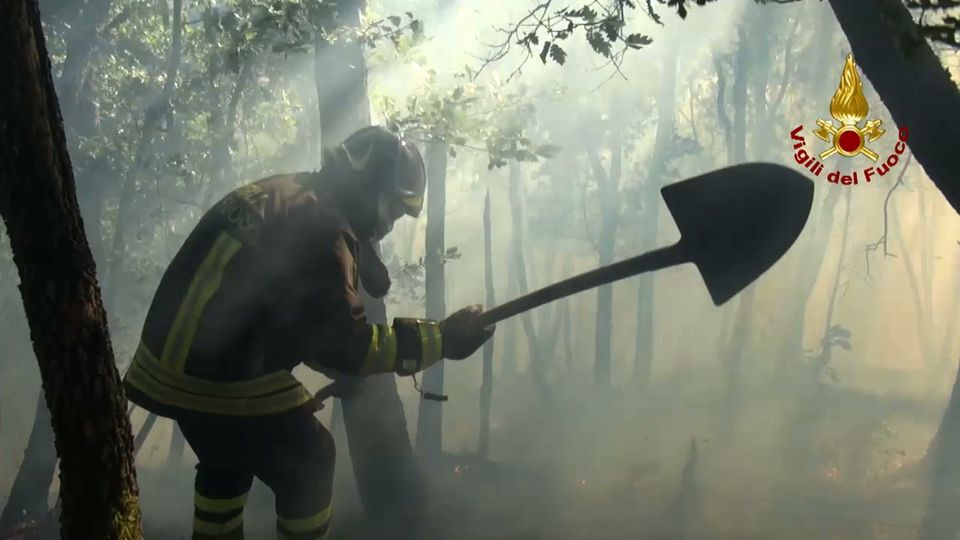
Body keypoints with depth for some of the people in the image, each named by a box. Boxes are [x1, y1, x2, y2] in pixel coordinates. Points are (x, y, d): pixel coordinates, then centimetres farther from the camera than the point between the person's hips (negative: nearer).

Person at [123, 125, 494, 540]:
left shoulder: (276, 195, 11)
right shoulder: (321, 227, -20)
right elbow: (347, 344, -21)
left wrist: (344, 366, 18)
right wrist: (442, 338, -16)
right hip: (225, 378, -9)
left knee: (227, 459, 30)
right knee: (306, 464, 11)